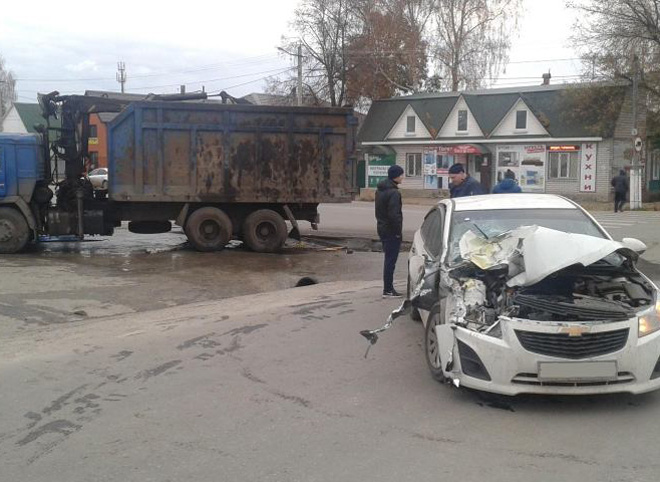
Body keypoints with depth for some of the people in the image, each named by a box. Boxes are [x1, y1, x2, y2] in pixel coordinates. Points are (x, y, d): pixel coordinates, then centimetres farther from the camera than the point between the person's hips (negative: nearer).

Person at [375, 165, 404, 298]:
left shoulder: (380, 190, 12)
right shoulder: (394, 193, -19)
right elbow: (394, 215, -23)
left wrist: (381, 222, 17)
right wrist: (398, 231, -15)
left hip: (382, 229, 9)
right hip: (391, 231, -9)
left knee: (389, 259, 16)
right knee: (390, 260, -4)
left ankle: (388, 287, 21)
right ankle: (388, 290, 0)